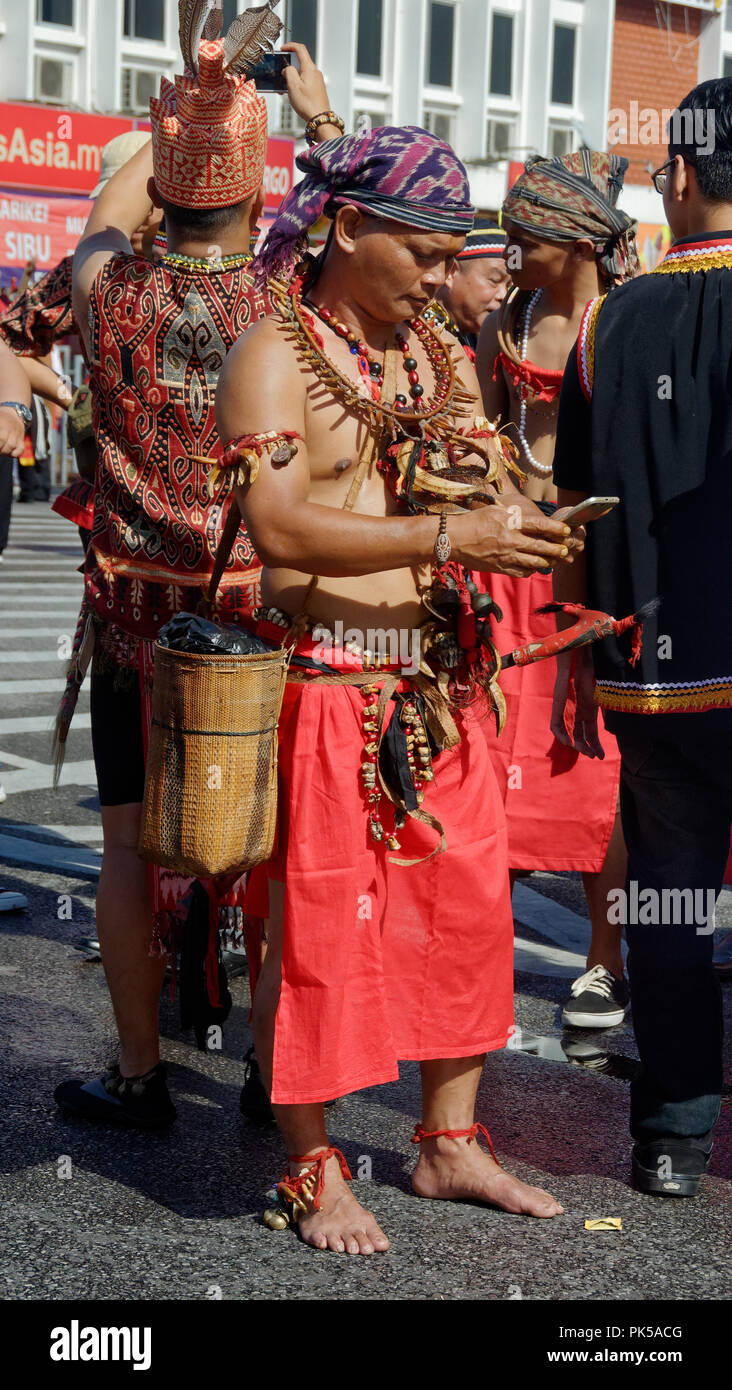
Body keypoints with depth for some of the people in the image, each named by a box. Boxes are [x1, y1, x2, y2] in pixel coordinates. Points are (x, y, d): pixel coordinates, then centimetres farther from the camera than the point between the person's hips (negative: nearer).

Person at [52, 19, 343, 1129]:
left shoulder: (111, 292, -7)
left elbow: (111, 209, 17)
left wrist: (183, 106, 28)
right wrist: (318, 114, 25)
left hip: (132, 608, 0)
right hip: (264, 610, 0)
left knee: (130, 842, 8)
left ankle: (140, 1077, 15)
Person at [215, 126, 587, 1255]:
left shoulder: (445, 361, 14)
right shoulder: (273, 354, -8)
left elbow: (484, 504, 16)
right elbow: (280, 528, -21)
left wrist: (528, 530, -8)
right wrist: (449, 537, -25)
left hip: (440, 688, 7)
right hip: (323, 686, -7)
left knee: (466, 910, 10)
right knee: (315, 926, 0)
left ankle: (450, 1144, 25)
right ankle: (314, 1173, 15)